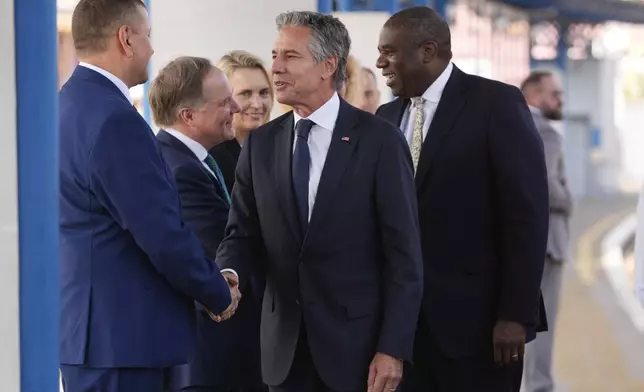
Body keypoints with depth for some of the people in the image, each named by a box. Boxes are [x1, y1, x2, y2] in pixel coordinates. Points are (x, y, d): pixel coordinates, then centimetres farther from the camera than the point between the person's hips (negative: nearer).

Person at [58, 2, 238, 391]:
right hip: (121, 334, -10)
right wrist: (219, 294, -3)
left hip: (84, 325, 10)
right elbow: (163, 234, -20)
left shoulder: (68, 105, 12)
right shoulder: (115, 119, -19)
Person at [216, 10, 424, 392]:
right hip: (285, 346, 4)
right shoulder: (261, 144, 8)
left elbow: (404, 254, -7)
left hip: (358, 345, -4)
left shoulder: (379, 141, -6)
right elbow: (244, 234, 7)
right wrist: (228, 275, -16)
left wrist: (394, 348, -13)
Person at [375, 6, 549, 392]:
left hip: (476, 317, -5)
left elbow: (527, 213, -10)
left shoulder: (496, 104, -6)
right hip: (402, 316, 5)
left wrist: (516, 314, -14)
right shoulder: (387, 117, 12)